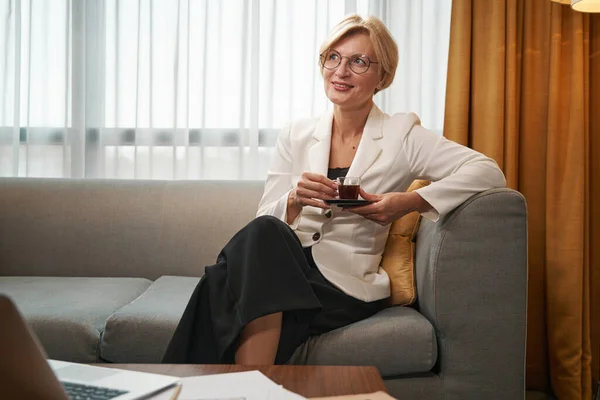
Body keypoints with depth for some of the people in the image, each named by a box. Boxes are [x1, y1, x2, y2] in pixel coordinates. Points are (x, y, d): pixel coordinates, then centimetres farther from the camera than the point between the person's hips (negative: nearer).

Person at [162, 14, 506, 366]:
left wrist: (411, 202, -17)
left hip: (346, 285, -3)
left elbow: (488, 172, -5)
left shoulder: (402, 135, 4)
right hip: (284, 268, 3)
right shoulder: (296, 136, 14)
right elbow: (265, 222, 8)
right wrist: (294, 202, -16)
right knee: (262, 233, -33)